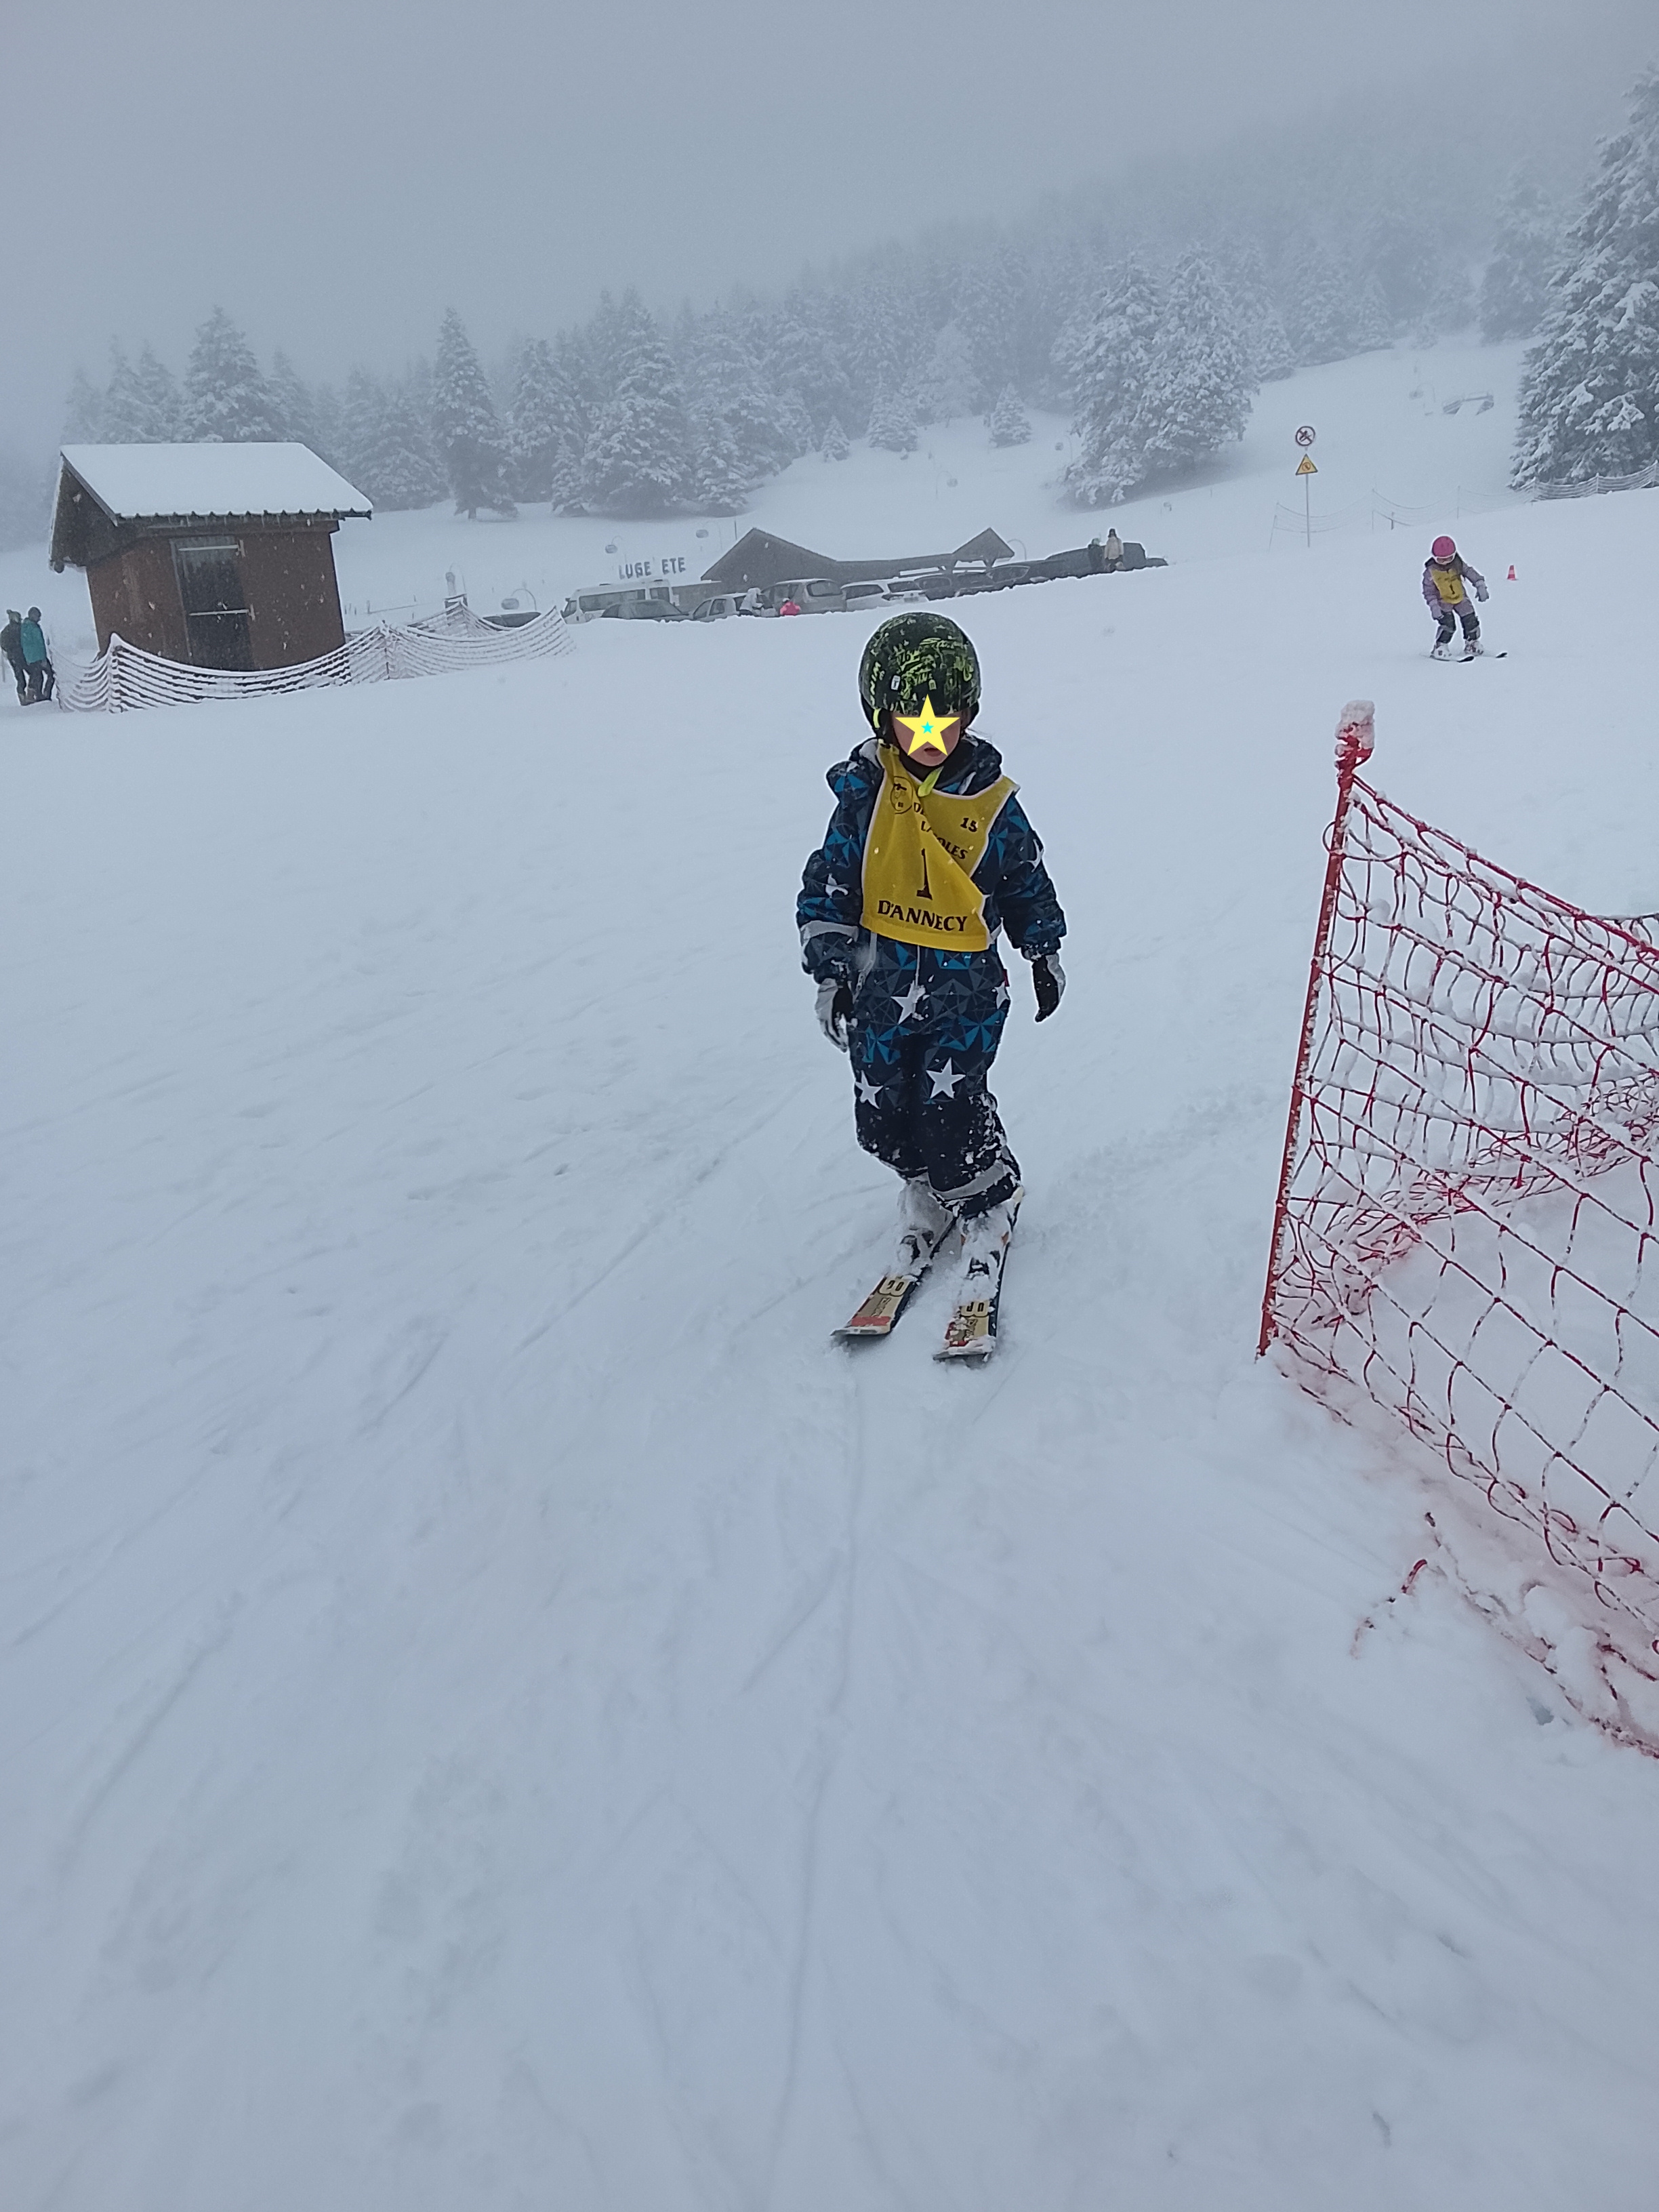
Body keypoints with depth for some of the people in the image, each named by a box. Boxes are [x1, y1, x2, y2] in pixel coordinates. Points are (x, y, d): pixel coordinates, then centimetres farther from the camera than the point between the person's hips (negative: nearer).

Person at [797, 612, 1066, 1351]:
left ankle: (991, 1205, 18)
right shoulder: (863, 792, -4)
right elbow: (828, 883, 1)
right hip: (881, 987, 2)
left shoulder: (989, 798, -4)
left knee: (950, 1110, -9)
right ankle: (927, 1194, 36)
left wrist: (1044, 950, 17)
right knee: (885, 1115, 8)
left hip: (966, 991, -2)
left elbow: (1027, 879, 11)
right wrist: (829, 968, -3)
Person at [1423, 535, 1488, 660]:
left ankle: (1472, 644, 15)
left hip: (1460, 597, 4)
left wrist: (1480, 585, -9)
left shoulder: (1457, 563, -8)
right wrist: (1434, 606, -21)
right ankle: (1440, 647, -6)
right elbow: (1428, 590, -13)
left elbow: (1470, 572, -1)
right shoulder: (1431, 571, -17)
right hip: (1443, 600, -4)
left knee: (1470, 620, -2)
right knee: (1448, 623, -21)